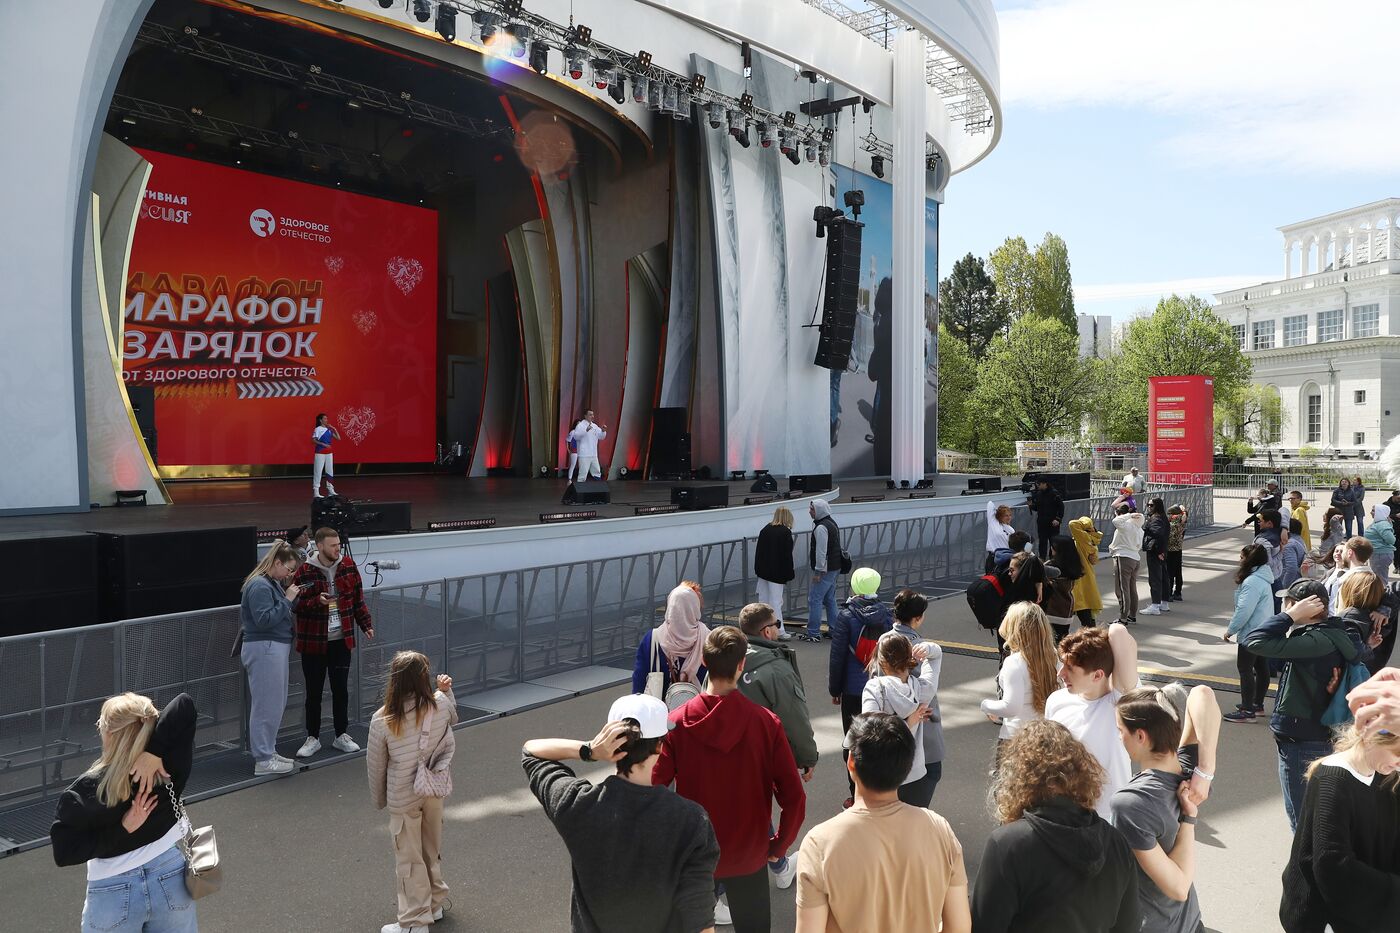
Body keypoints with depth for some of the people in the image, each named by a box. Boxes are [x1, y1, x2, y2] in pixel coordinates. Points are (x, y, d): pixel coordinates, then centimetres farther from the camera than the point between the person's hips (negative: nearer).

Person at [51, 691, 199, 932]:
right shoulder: (167, 769, -15)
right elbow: (186, 704, -23)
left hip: (114, 895, -1)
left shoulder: (83, 792, -18)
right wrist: (155, 752, -28)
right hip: (172, 882, 2)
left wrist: (122, 829, -14)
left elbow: (63, 853, -16)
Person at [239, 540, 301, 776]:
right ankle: (263, 760, 3)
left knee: (276, 704, 16)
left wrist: (288, 594, 6)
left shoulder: (273, 584, 14)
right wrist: (287, 599, -19)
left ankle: (268, 751, 25)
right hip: (264, 649, -10)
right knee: (267, 705, -4)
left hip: (275, 648, 10)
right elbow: (264, 620, -23)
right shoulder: (259, 586, -16)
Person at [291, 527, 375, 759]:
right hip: (313, 642, -2)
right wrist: (316, 601, -23)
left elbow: (358, 598, 9)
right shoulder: (304, 572, -9)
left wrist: (366, 624, 5)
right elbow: (294, 604, -6)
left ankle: (341, 735, 23)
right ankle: (312, 738, 22)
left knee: (341, 689, 9)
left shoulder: (348, 566, 1)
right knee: (314, 691, 8)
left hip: (341, 640, 2)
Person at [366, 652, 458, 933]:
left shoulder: (382, 720, -18)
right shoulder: (441, 704, -12)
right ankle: (434, 903, 40)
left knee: (409, 859, 11)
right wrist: (447, 690, 21)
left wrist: (379, 799, 8)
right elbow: (453, 718, 14)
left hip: (403, 797, -4)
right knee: (432, 850, 23)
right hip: (434, 789, 4)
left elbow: (376, 765, -6)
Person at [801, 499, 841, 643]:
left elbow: (821, 551, -23)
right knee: (830, 599, 17)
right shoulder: (831, 522, 15)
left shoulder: (821, 527, -19)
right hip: (835, 568, 10)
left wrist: (818, 572, -19)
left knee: (815, 599, -7)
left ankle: (813, 633, -6)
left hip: (825, 570, -10)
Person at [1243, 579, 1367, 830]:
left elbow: (1255, 642, -33)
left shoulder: (1318, 642, -27)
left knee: (1302, 819, 6)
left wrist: (1292, 616, -25)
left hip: (1302, 743, -9)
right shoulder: (1334, 635, 2)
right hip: (1320, 736, 9)